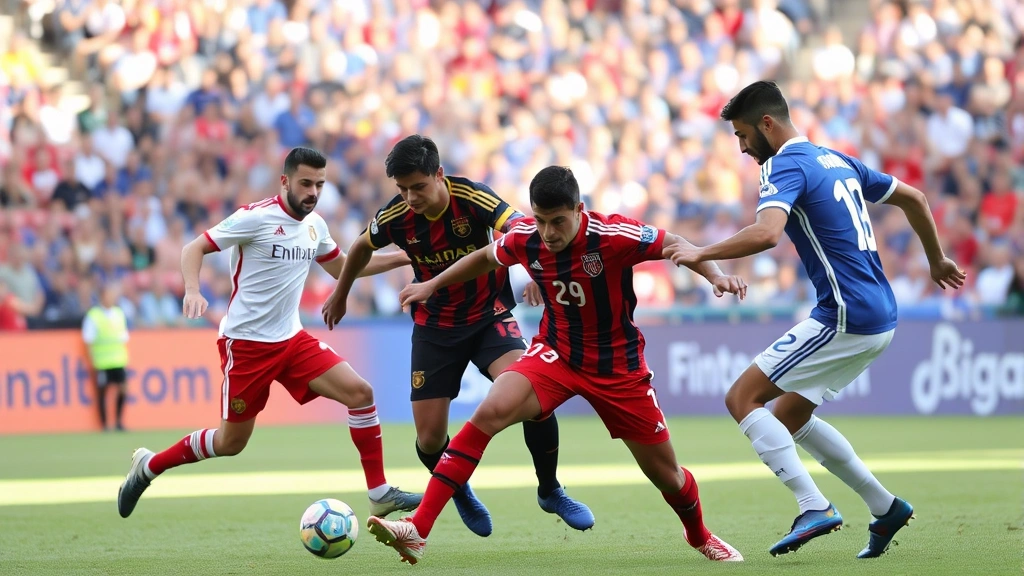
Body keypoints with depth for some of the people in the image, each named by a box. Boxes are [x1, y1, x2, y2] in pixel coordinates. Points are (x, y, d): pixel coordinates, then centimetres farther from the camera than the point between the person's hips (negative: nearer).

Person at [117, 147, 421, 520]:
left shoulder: (314, 225, 7)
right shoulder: (256, 218, -15)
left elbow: (342, 268, 24)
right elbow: (194, 248, -12)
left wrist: (402, 258, 15)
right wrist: (192, 291, -31)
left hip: (291, 339, 6)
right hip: (245, 345, -6)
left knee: (360, 393, -10)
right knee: (231, 443, 2)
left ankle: (380, 494, -4)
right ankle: (149, 466, 25)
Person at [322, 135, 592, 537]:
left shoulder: (473, 198, -23)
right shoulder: (396, 217, -14)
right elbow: (362, 248, 9)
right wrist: (340, 296, 23)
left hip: (490, 316, -2)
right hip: (434, 328, 2)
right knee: (429, 439, -4)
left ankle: (550, 491, -3)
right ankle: (460, 493, 32)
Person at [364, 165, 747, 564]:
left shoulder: (613, 236, -24)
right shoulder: (524, 238, -13)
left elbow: (674, 245, -14)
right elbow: (486, 258, 10)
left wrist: (715, 275, -32)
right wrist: (432, 285, 15)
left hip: (617, 366, -1)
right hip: (555, 353, 1)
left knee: (666, 474, 7)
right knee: (491, 411, -26)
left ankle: (700, 536, 44)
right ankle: (417, 531, -28)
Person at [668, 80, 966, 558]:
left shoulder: (786, 166, -10)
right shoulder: (837, 160, 18)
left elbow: (766, 233, -29)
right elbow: (913, 198, 27)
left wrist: (701, 254, -18)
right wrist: (937, 261, 39)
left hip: (846, 319, -9)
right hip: (880, 318, 9)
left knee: (743, 398, -6)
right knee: (788, 417, 19)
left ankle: (815, 507, -17)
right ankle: (885, 508, 18)